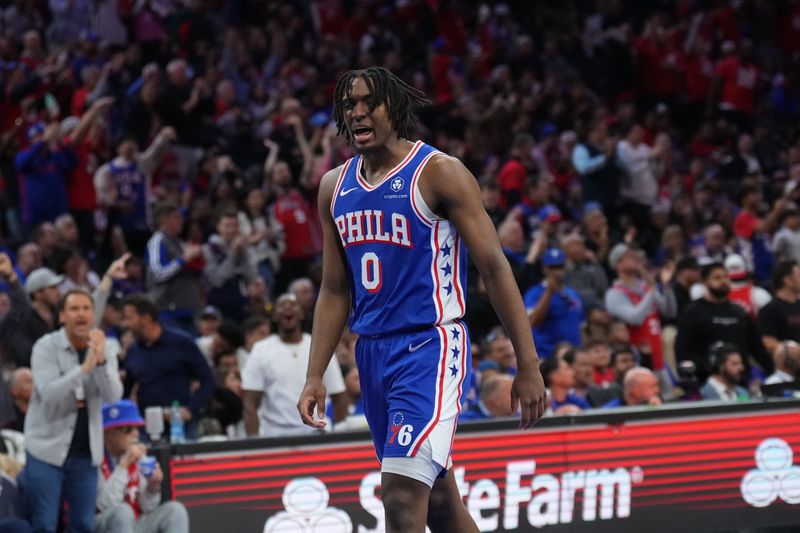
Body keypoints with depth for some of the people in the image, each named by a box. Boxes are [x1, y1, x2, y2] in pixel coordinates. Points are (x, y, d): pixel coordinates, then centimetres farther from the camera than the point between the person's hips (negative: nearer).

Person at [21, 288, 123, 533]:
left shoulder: (104, 349, 4)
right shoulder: (46, 347, -7)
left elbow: (113, 396, -9)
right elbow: (48, 393, -21)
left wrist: (101, 361, -25)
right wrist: (85, 367, -31)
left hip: (85, 452, 4)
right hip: (47, 448, -4)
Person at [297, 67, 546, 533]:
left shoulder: (438, 173, -9)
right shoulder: (335, 187, 11)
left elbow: (494, 268, -10)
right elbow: (335, 291, 17)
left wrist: (529, 366, -14)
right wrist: (315, 377, 9)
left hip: (431, 346, -7)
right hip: (373, 352, 7)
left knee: (401, 495, -18)